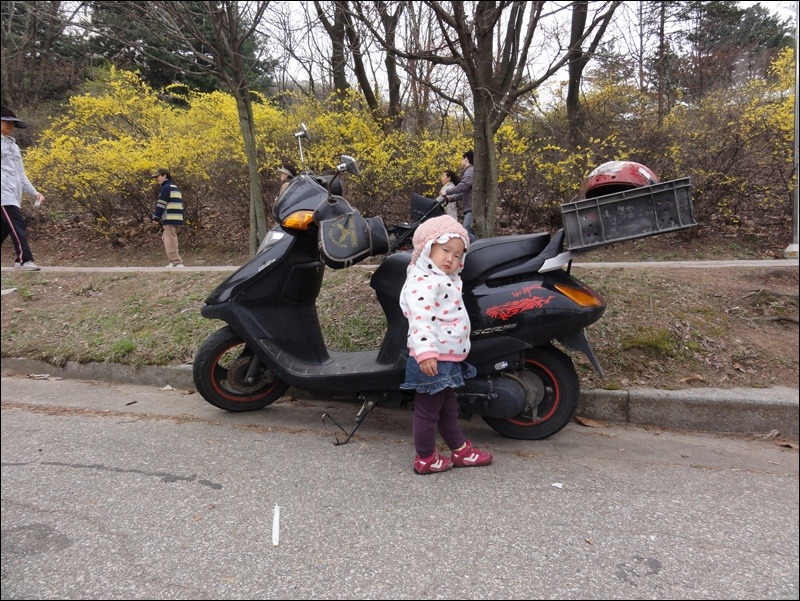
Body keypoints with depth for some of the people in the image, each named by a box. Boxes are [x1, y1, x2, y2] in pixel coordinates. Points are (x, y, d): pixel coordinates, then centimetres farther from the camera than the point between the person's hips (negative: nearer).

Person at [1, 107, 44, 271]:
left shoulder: (14, 146, 24)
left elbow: (20, 174, 25)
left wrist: (34, 192, 18)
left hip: (14, 195, 8)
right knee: (18, 225, -17)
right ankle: (24, 260, -20)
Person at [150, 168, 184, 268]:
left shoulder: (166, 188, -8)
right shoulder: (174, 187, 22)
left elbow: (161, 204, -13)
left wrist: (156, 217, -5)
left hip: (170, 219, -10)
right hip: (175, 219, 10)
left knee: (170, 241, -9)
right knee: (167, 239, 16)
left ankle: (176, 262, -11)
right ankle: (175, 261, 16)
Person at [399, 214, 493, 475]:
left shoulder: (445, 280, 15)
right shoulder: (424, 281, -19)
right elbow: (420, 317, -32)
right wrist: (425, 351, -39)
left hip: (447, 359, 11)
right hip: (431, 360, -11)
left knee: (448, 408, 22)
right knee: (428, 410, 5)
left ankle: (460, 450, 36)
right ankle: (425, 459, 19)